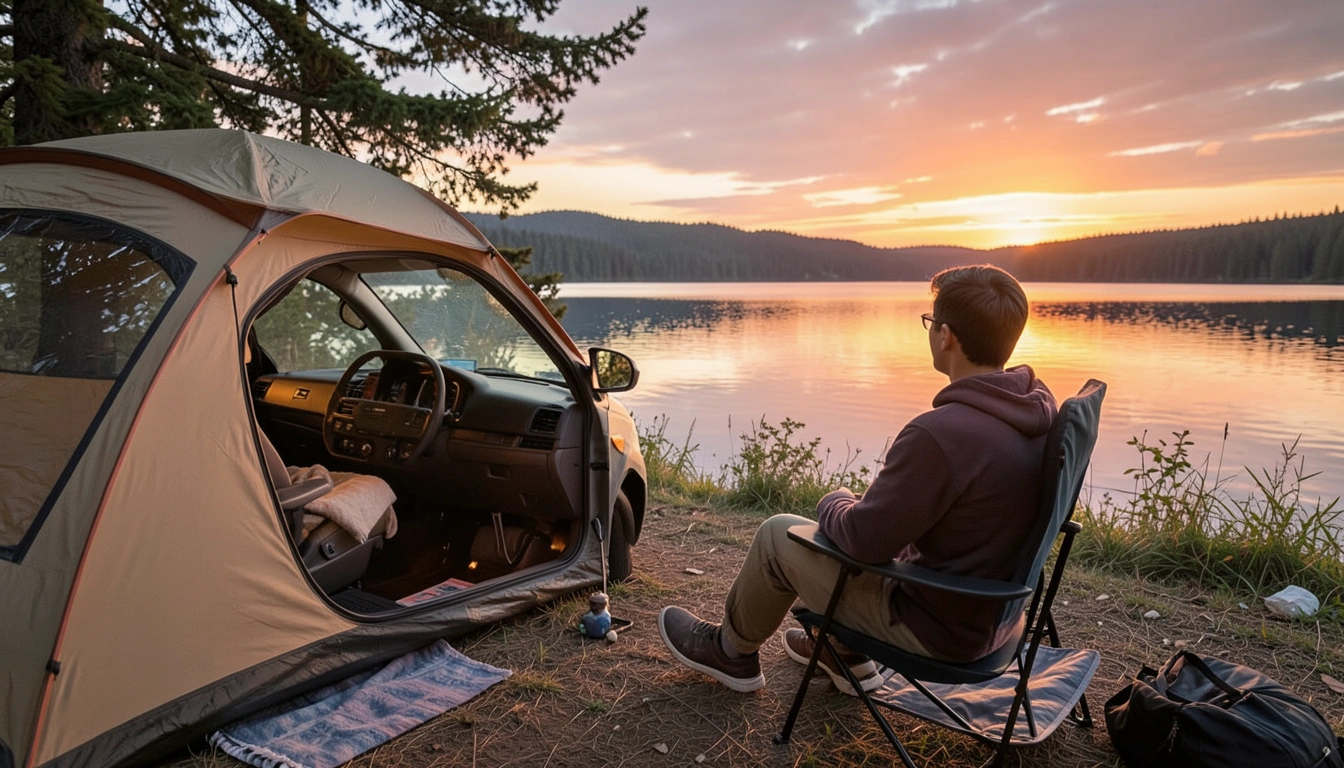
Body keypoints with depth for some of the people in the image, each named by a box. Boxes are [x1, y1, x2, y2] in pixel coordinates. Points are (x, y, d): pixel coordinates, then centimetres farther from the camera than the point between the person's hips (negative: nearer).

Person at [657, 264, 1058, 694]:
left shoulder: (938, 434, -34)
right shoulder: (1042, 407, -6)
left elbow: (862, 539, -24)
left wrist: (834, 503, -1)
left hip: (941, 632, -8)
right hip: (999, 613, 8)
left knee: (778, 535, 5)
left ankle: (732, 652, 32)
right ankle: (845, 654, 37)